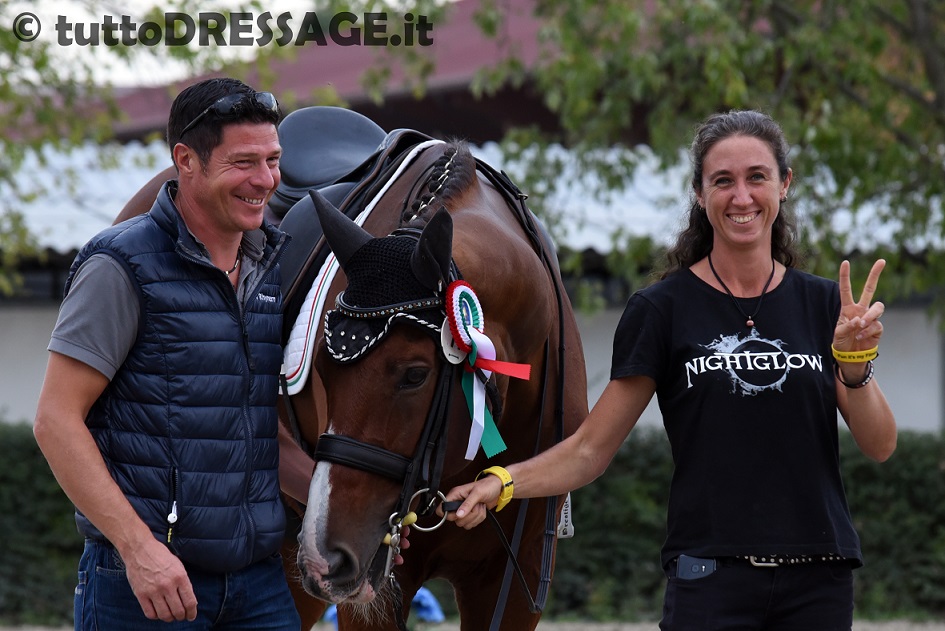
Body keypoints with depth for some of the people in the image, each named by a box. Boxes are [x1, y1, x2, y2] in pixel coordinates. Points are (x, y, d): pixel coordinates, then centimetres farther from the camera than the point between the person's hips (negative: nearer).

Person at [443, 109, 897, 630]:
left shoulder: (823, 304, 7)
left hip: (817, 582, 3)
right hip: (710, 576, -3)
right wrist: (502, 484, -18)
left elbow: (879, 446, 3)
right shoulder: (663, 309, -2)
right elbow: (590, 449, -3)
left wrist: (854, 364, -13)